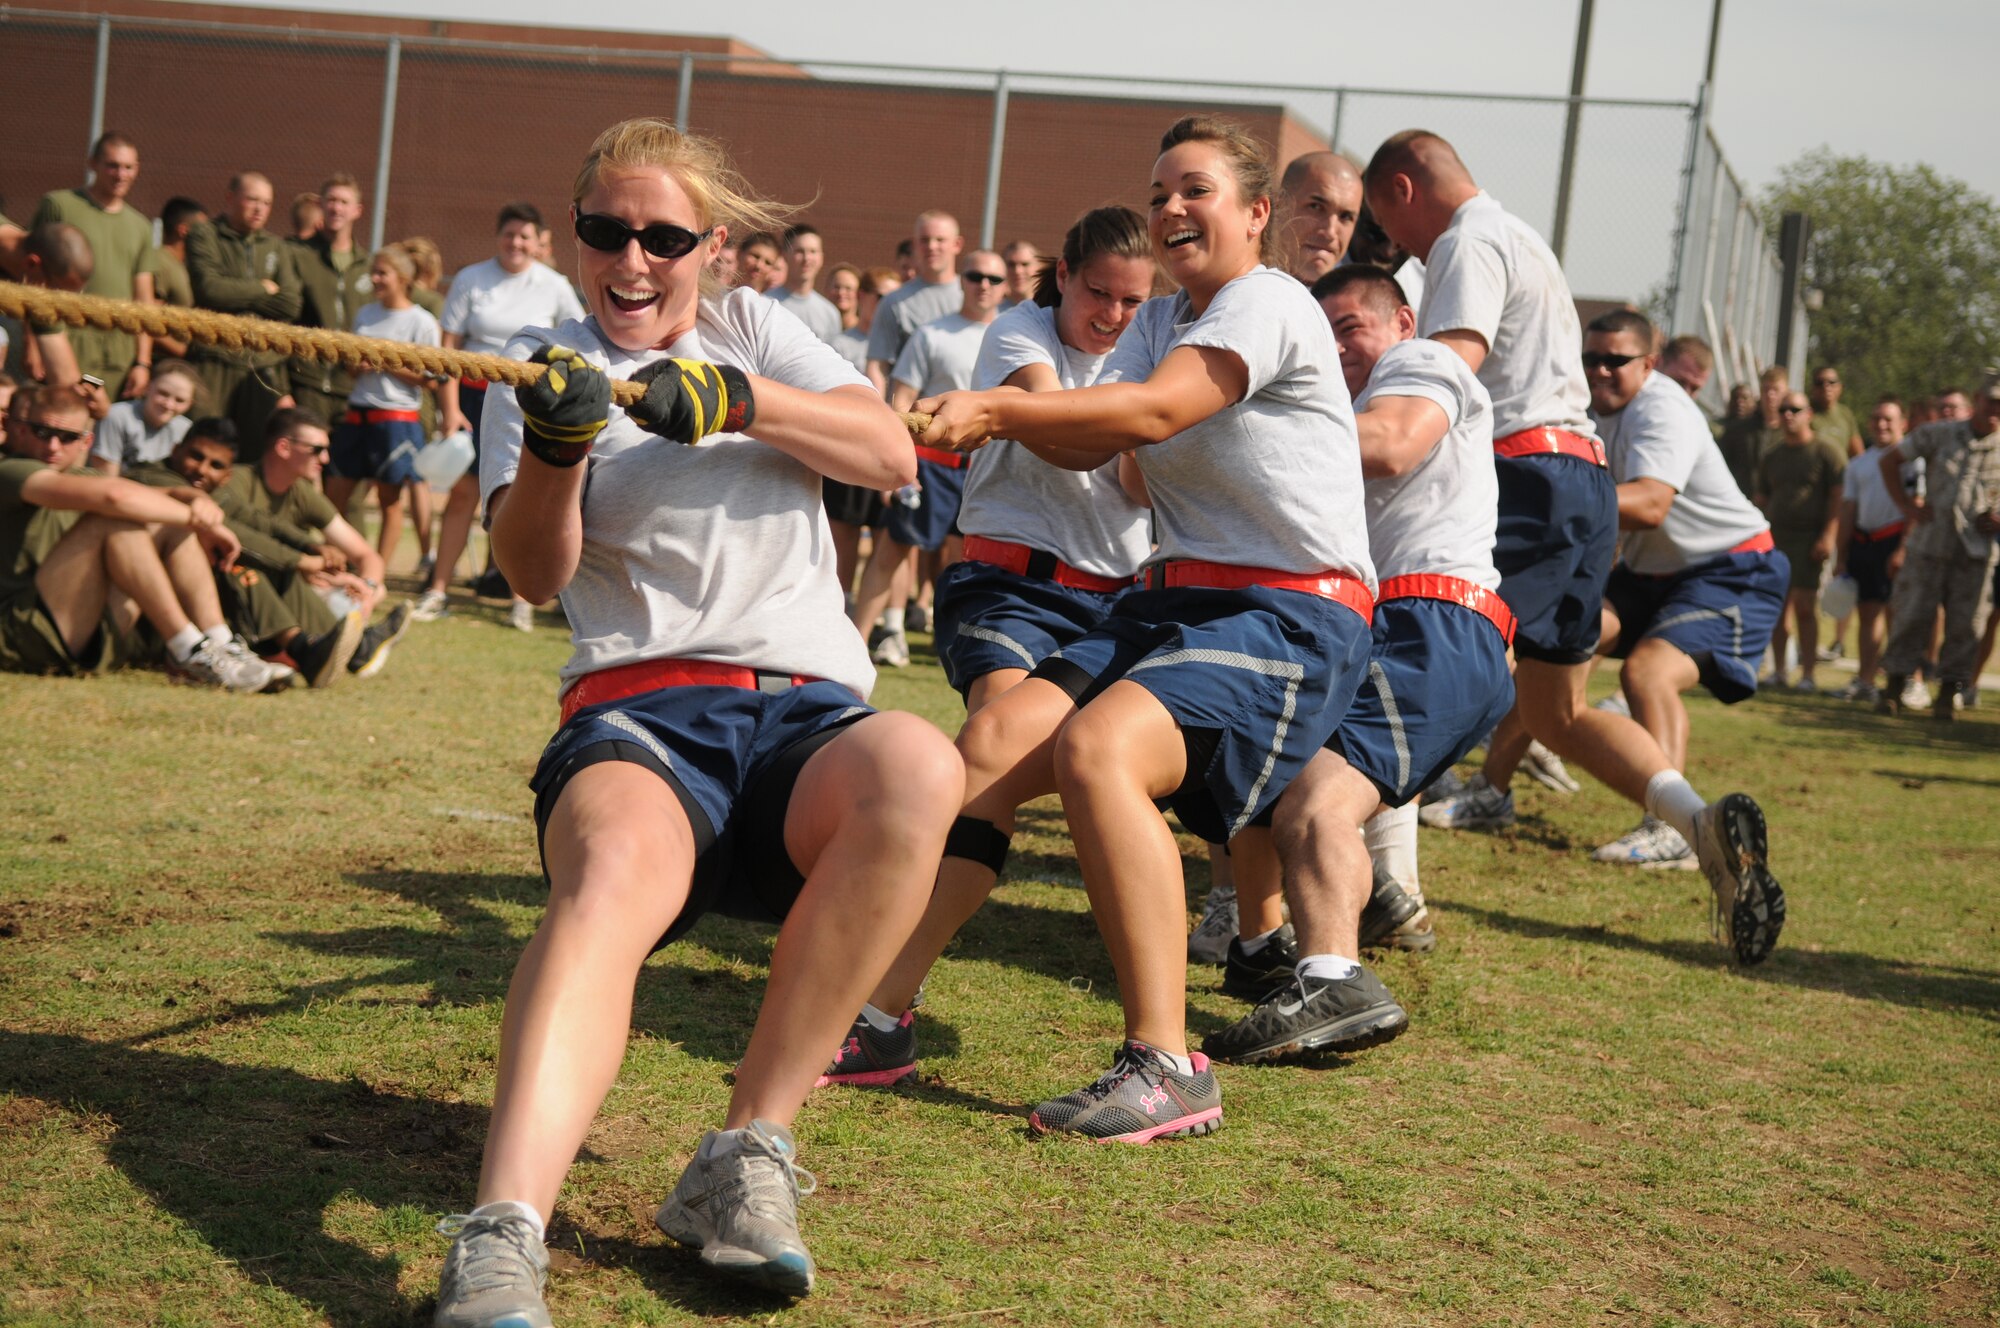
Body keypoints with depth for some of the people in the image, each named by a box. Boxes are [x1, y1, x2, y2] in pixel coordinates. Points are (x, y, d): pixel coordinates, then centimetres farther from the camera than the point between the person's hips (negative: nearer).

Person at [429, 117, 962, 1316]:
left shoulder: (751, 328, 22)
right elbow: (536, 572, 1)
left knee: (918, 767, -35)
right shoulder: (544, 367, 17)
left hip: (810, 712, 2)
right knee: (614, 870, -38)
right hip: (641, 713, -1)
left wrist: (741, 401, -9)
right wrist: (552, 446, -19)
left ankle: (748, 1153, -29)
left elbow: (893, 457, 6)